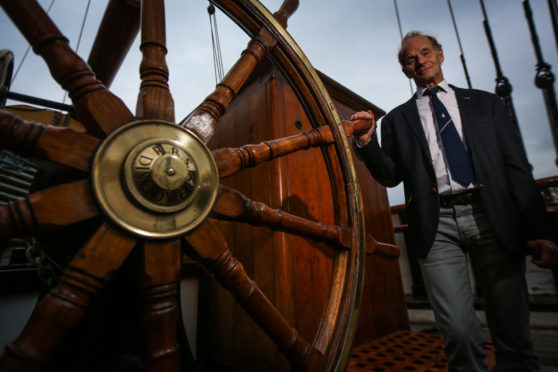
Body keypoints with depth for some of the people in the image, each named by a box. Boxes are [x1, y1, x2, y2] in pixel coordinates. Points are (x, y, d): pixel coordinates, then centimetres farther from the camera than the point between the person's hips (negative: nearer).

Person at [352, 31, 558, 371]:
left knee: (513, 332, 9)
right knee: (459, 331, -5)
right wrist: (367, 142, -12)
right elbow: (391, 176, 6)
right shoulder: (398, 118, 14)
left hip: (493, 218, 2)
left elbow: (518, 167, 9)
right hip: (437, 225, -1)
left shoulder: (485, 103, 16)